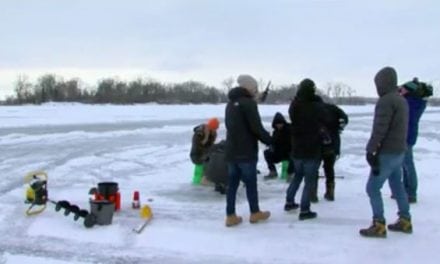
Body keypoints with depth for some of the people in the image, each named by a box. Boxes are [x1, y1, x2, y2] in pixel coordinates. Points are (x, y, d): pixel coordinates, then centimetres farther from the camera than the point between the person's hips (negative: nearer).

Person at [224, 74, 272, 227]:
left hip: (231, 151, 7)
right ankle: (255, 213, 17)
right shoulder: (248, 102, -13)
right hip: (246, 152, -7)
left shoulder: (230, 103, 15)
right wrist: (270, 140, -3)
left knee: (232, 183, 7)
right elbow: (257, 128, -17)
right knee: (251, 183, 5)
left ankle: (230, 216, 7)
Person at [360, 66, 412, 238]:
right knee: (397, 186, 18)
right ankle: (405, 221, 24)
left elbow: (379, 129, -23)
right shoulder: (401, 100, 13)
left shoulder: (385, 101, -17)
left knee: (372, 188, -4)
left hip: (387, 153, -9)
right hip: (399, 151, 9)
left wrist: (370, 150, -21)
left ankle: (379, 225, -4)